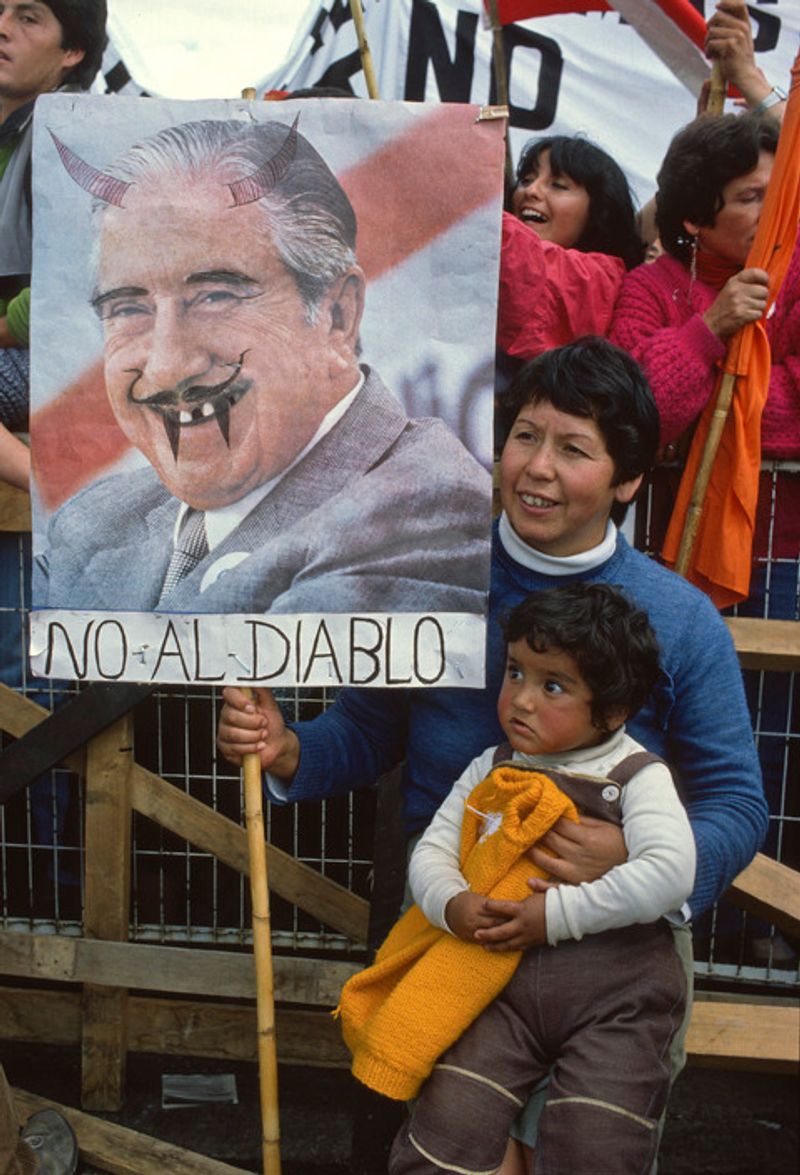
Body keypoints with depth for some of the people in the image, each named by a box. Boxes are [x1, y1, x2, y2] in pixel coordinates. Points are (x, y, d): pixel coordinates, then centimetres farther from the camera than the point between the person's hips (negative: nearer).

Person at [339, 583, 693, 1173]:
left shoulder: (638, 776, -2)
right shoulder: (492, 770, 12)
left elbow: (671, 873, -17)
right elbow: (431, 851, 12)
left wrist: (557, 914, -18)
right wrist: (451, 904, -11)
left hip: (616, 984, -3)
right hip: (506, 976, 3)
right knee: (449, 1118, -9)